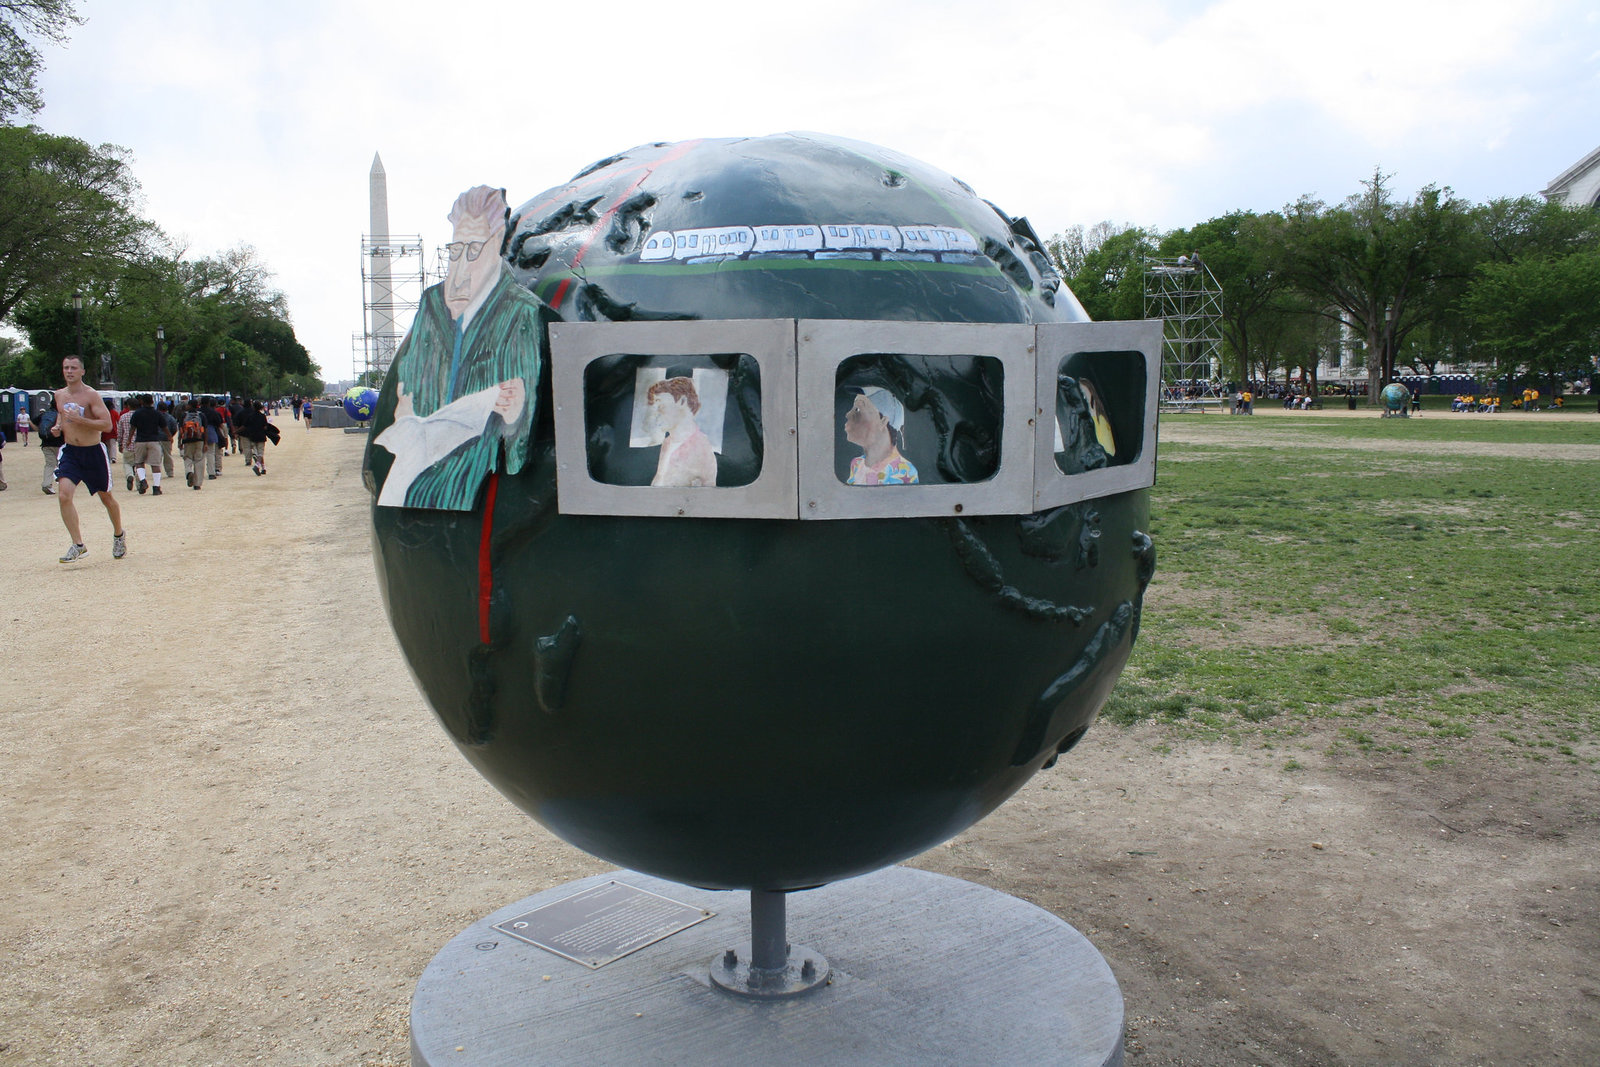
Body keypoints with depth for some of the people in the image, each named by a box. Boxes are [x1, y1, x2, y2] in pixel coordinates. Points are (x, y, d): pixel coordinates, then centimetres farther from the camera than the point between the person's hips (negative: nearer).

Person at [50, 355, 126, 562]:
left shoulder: (91, 395, -13)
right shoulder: (59, 395, 5)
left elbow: (107, 424, -20)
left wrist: (79, 419, -29)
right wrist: (58, 425, 6)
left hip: (93, 452, -4)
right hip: (70, 452, 4)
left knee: (106, 497, 12)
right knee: (64, 495, -16)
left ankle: (119, 535, 37)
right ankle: (78, 545, -11)